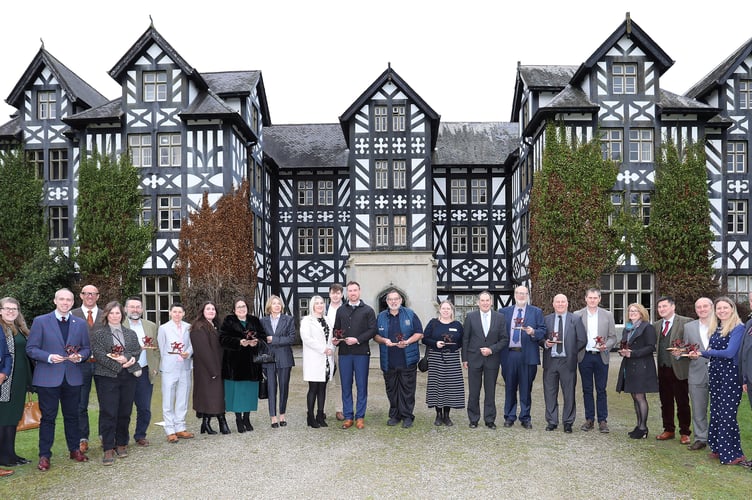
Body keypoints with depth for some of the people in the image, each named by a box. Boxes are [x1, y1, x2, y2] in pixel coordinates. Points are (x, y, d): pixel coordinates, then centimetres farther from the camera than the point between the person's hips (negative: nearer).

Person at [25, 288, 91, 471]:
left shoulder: (80, 324, 9)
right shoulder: (40, 321, -1)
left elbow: (87, 349, 12)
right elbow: (31, 348, -3)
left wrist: (80, 356, -10)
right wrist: (49, 357, -18)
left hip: (72, 378, 3)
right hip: (48, 378, -3)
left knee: (72, 415, 12)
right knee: (48, 417, 2)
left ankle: (75, 449, 25)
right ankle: (44, 455, 12)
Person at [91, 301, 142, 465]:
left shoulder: (130, 333, 15)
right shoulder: (99, 334, 3)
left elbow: (137, 351, 5)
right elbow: (99, 354, -9)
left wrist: (126, 358, -14)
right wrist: (119, 365, -15)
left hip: (128, 377, 4)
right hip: (107, 377, -3)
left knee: (125, 412, 7)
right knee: (108, 413, -5)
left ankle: (121, 444, 20)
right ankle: (108, 449, 1)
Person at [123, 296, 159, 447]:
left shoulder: (151, 326, 11)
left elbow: (156, 349, 12)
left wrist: (155, 368, 3)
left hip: (145, 372, 3)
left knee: (145, 408, 5)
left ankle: (140, 435, 21)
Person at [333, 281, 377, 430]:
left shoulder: (368, 310, 4)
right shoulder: (341, 310, 15)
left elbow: (372, 330, -4)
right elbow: (336, 329, 17)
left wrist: (357, 339, -14)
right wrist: (336, 339, -4)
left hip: (361, 352, -3)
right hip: (344, 353, 3)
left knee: (361, 386, 3)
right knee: (346, 386, 5)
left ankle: (360, 416, 11)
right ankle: (348, 416, 13)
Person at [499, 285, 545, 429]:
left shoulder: (536, 312, 7)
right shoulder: (504, 312, 11)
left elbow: (543, 331, 1)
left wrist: (533, 332, -18)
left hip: (527, 355, -1)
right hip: (509, 354, 2)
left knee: (526, 388, 3)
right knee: (509, 387, 8)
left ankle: (525, 418, 13)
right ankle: (509, 417, 17)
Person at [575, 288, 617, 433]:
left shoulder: (607, 315, 5)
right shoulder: (577, 315, 3)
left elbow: (613, 337, 5)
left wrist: (606, 346, -13)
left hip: (601, 357, 0)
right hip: (584, 357, 0)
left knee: (601, 390, 3)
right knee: (587, 390, 7)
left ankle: (602, 420, 10)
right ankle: (589, 419, 15)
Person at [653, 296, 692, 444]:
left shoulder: (686, 322, -6)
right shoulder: (656, 325, 13)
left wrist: (681, 353, -23)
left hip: (679, 369, -5)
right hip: (662, 369, 6)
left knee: (682, 403, 4)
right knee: (665, 402, 13)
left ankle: (685, 433, 16)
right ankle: (669, 430, 24)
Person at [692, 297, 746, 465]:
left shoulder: (738, 328, -9)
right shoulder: (715, 328, 13)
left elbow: (729, 352, -18)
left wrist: (704, 352, -10)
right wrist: (698, 355, -2)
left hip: (730, 374, -7)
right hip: (715, 374, 7)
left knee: (727, 413, -6)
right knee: (716, 412, 11)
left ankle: (733, 454, 3)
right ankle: (718, 448, 20)